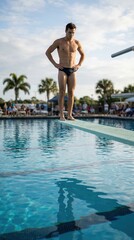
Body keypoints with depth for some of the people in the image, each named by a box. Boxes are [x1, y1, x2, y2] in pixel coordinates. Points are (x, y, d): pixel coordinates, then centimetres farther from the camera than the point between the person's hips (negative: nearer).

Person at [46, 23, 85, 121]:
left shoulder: (77, 43, 9)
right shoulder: (59, 42, 0)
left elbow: (83, 54, 24)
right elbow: (47, 52, 5)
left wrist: (79, 64, 8)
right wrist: (55, 64, -4)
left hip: (72, 71, 3)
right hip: (62, 70, -3)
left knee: (71, 92, -2)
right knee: (62, 92, -7)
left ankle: (70, 114, 3)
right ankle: (61, 115, -4)